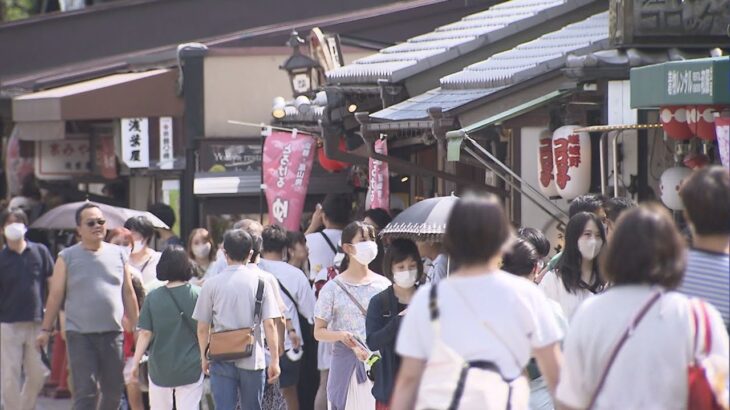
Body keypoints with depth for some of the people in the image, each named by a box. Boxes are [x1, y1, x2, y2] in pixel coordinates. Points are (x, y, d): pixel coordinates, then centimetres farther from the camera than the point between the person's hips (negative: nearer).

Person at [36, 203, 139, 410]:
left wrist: (137, 327, 11)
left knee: (114, 389, 9)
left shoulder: (118, 254, 9)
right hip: (80, 334, -3)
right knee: (86, 391, -7)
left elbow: (128, 294, 12)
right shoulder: (67, 257, 2)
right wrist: (46, 329, 0)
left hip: (112, 332, 3)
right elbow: (55, 295, 2)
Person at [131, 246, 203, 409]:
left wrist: (136, 362, 4)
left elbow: (145, 333, -5)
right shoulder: (197, 295, -8)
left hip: (160, 366, 1)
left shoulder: (153, 297, -5)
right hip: (190, 365, -1)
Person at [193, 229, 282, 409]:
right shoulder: (260, 283, -2)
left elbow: (202, 328, 2)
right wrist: (274, 360, -1)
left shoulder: (211, 284, -1)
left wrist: (204, 357, 15)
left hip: (221, 359, 0)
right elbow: (269, 325, -6)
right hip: (253, 360, 0)